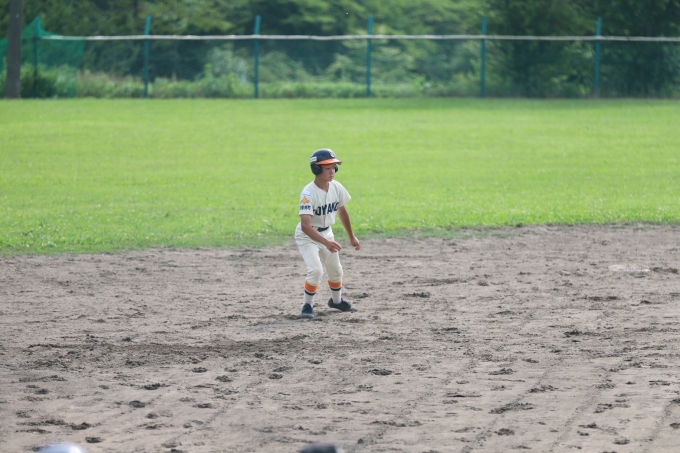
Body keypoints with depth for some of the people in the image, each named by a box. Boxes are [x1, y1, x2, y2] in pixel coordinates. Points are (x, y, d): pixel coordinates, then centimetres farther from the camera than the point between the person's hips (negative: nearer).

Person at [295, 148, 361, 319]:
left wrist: (352, 237, 15)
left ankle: (336, 301, 44)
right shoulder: (308, 193, -31)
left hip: (326, 233, 6)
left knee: (335, 270, 17)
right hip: (307, 235, -6)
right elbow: (305, 225, -39)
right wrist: (326, 242, -49)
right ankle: (307, 305, -1)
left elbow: (342, 211, 8)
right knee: (316, 270, -22)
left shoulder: (336, 188, -11)